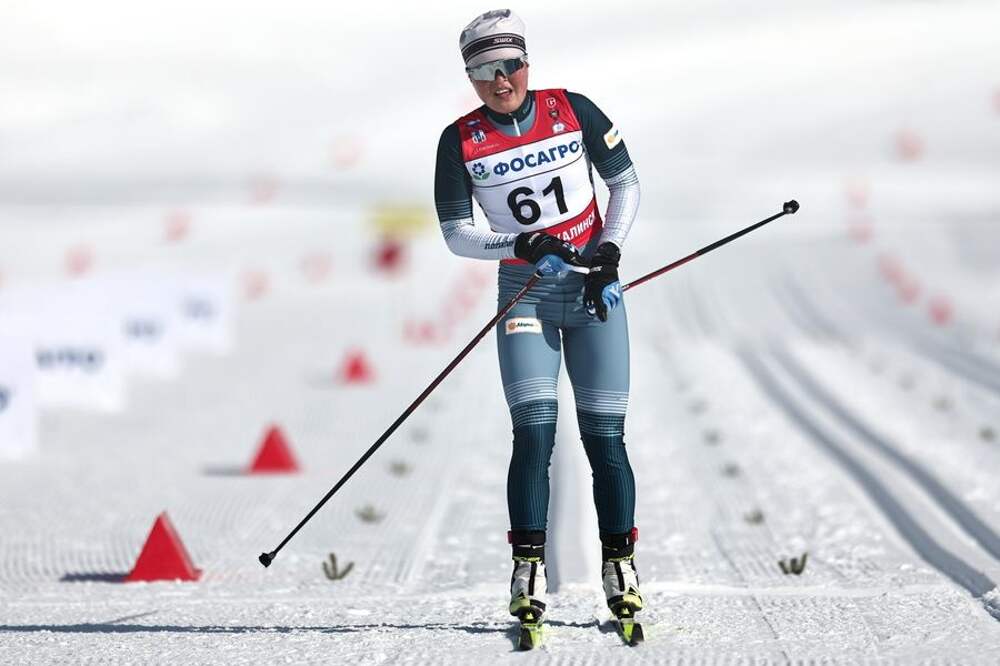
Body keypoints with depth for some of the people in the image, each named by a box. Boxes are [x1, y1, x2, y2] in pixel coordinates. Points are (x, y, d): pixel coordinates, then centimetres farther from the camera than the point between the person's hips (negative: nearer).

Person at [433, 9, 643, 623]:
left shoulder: (574, 111, -4)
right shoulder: (461, 141, -4)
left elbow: (626, 185, 7)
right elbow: (457, 234, -3)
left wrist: (610, 247, -7)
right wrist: (524, 245, -18)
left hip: (594, 289, 0)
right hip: (526, 295, 0)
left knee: (604, 436, -2)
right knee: (534, 432, -14)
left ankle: (620, 564, 8)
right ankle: (529, 571, -9)